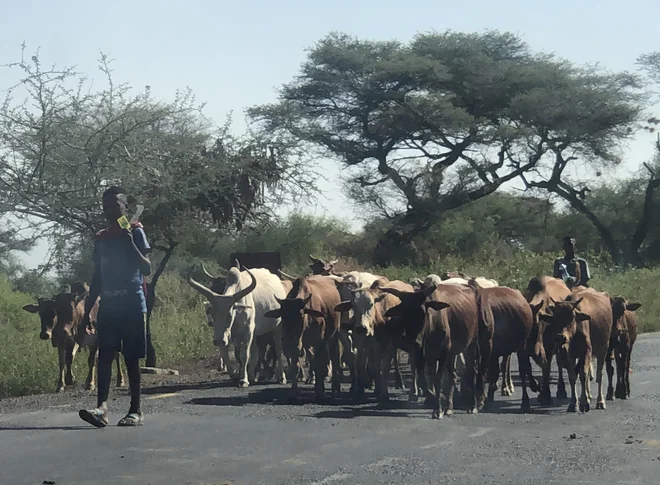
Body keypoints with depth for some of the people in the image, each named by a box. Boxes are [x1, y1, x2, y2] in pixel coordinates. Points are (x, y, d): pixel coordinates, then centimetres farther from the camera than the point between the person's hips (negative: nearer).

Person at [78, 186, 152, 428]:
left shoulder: (135, 232, -1)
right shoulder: (101, 238, 15)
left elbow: (147, 269, -9)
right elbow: (97, 278, 17)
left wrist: (130, 243, -22)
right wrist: (87, 311, 14)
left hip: (132, 305, -5)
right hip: (108, 306, 5)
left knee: (131, 358, -2)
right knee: (104, 355, -8)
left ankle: (136, 411, 2)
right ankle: (101, 407, -17)